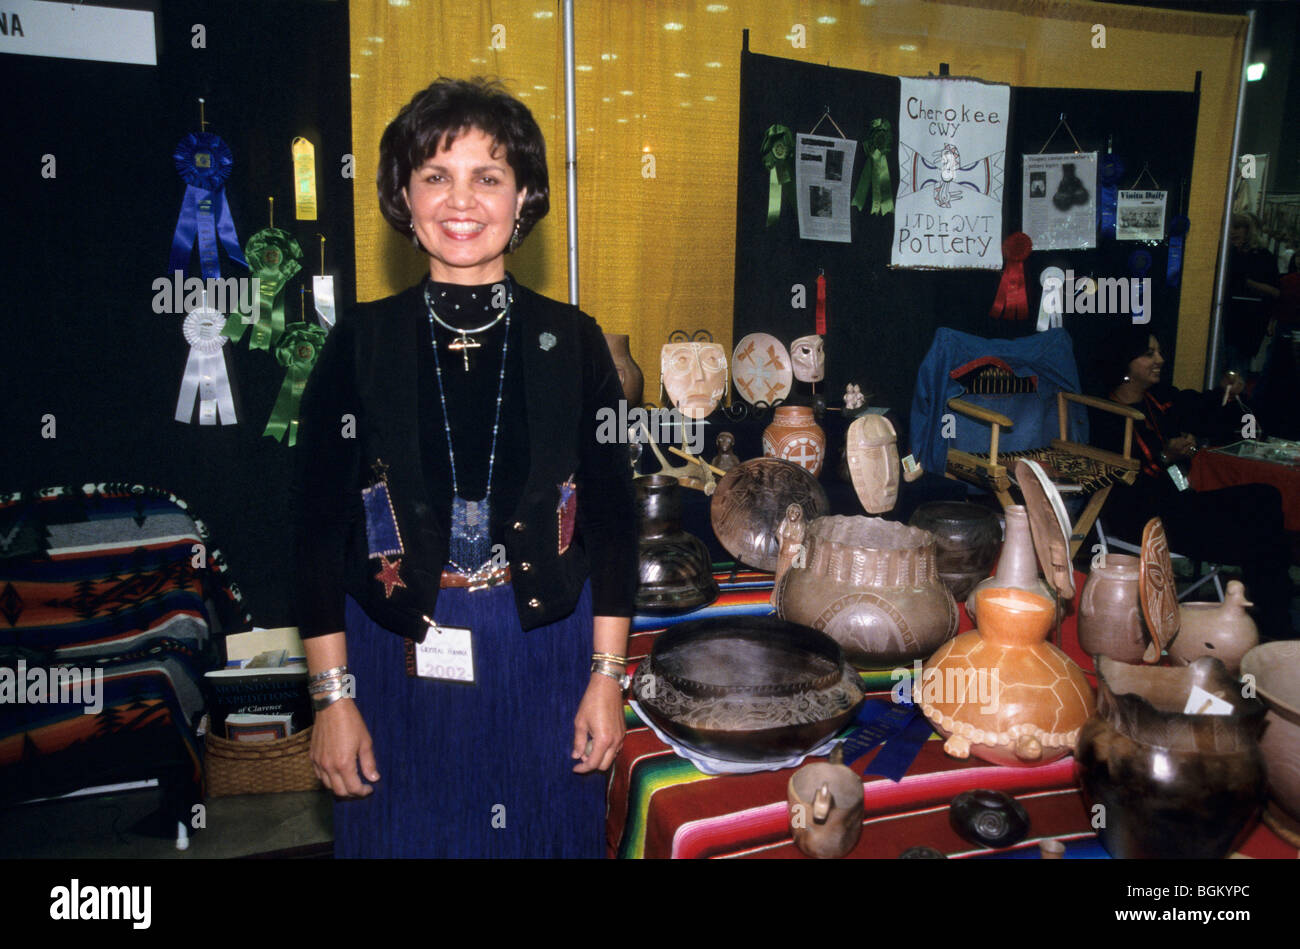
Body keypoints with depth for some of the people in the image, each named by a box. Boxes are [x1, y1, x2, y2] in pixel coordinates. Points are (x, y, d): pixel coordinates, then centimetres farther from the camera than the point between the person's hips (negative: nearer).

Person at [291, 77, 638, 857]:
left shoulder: (571, 341, -3)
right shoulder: (361, 344, -3)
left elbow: (612, 515, 0)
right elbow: (320, 528, -1)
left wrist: (608, 676, -2)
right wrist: (332, 696, -3)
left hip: (544, 657, 1)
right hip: (400, 664, 0)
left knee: (544, 834, 16)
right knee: (408, 836, 15)